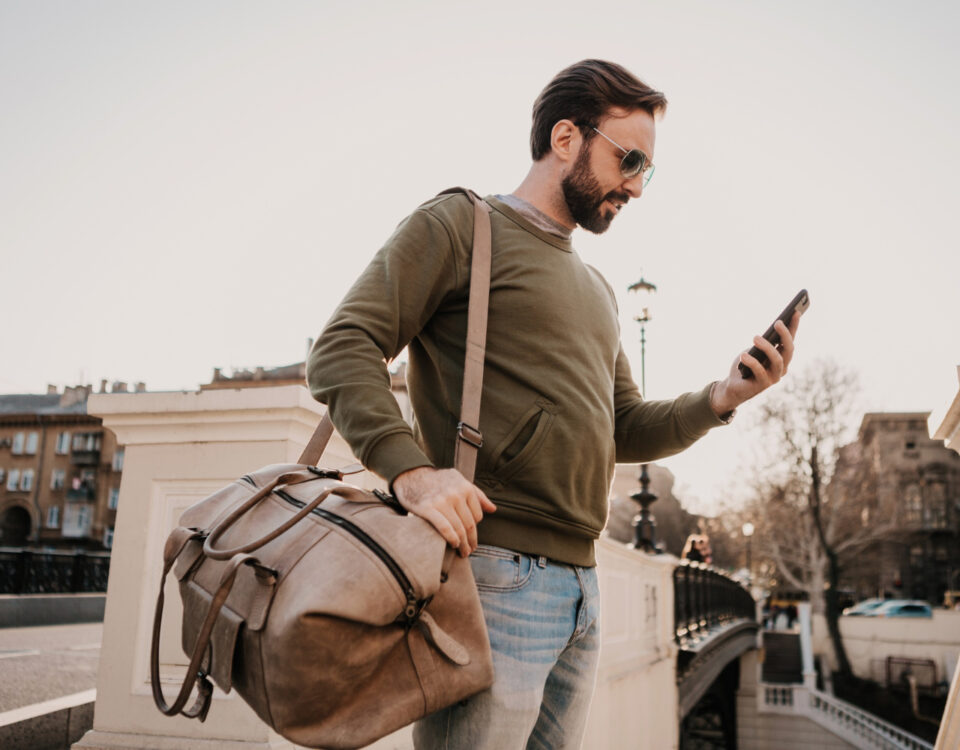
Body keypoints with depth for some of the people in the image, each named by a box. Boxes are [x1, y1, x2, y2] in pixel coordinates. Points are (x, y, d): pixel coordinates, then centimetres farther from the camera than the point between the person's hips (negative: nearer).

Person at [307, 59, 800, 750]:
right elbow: (342, 351, -10)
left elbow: (627, 431, 24)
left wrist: (720, 400, 5)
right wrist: (410, 469, -25)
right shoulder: (460, 225, 0)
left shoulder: (596, 291, 25)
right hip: (491, 571, -8)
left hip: (582, 583, 8)